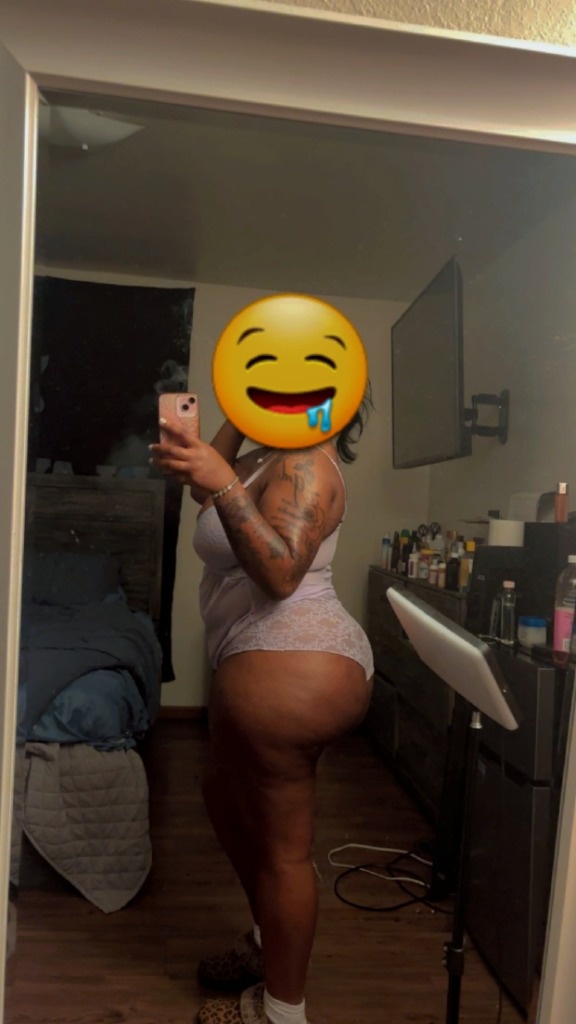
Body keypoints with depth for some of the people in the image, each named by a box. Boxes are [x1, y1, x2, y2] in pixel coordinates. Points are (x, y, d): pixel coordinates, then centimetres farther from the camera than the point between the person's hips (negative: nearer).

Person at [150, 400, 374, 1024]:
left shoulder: (306, 465, -16)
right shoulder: (275, 458, 14)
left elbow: (280, 572, -26)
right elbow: (210, 496, 22)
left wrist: (223, 486, -34)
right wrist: (234, 419, 14)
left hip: (290, 671, -11)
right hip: (265, 663, 11)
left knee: (283, 844, 5)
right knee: (226, 802, 26)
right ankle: (269, 942, 47)